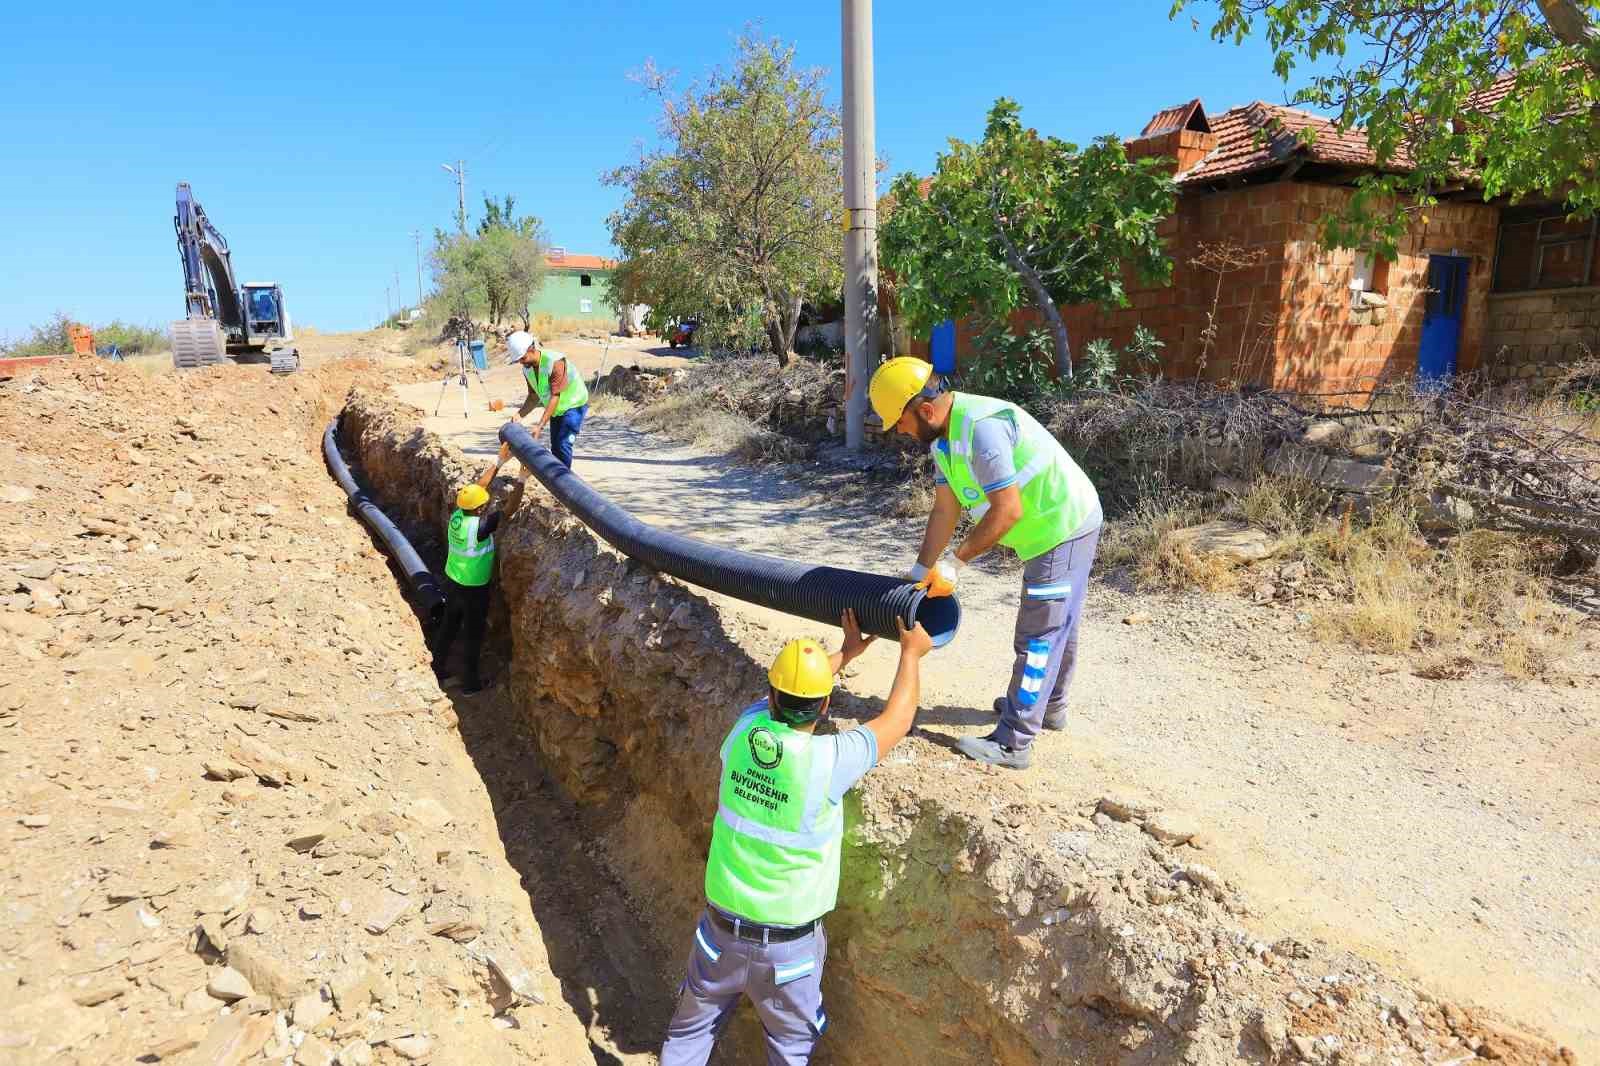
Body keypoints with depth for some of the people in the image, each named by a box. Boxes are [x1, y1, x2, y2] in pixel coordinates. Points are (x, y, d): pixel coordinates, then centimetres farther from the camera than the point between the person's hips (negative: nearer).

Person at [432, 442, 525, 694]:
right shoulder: (479, 527, -30)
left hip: (451, 582, 7)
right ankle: (470, 683, 24)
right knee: (472, 636, 10)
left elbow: (478, 487, -2)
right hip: (473, 590, -7)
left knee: (448, 627, 22)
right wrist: (522, 478, -26)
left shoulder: (457, 515, -10)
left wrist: (500, 460, -1)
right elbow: (510, 509, -28)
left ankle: (438, 671, 38)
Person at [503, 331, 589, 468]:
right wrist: (519, 415, -13)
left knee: (563, 445, -16)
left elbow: (555, 397, -33)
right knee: (555, 447, 10)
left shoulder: (555, 362, -31)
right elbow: (534, 397, 4)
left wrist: (540, 426, -37)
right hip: (556, 409, 8)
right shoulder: (527, 369, -7)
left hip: (574, 405, -8)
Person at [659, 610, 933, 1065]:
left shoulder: (744, 731, -15)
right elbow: (897, 720, -9)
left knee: (691, 1028, 24)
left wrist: (846, 653, 19)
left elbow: (783, 692, 8)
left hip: (721, 929, 3)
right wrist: (911, 653, 6)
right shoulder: (828, 758, -27)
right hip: (789, 944, -3)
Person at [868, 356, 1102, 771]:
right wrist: (921, 573, 2)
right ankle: (1050, 706, 42)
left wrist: (956, 561, -21)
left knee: (1038, 636, -5)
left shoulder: (982, 427, -29)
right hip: (1060, 525, 10)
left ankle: (1012, 743, 2)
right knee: (1057, 624, 24)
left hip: (1064, 528, -10)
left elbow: (1007, 511, -29)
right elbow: (945, 512, 5)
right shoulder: (944, 437, 3)